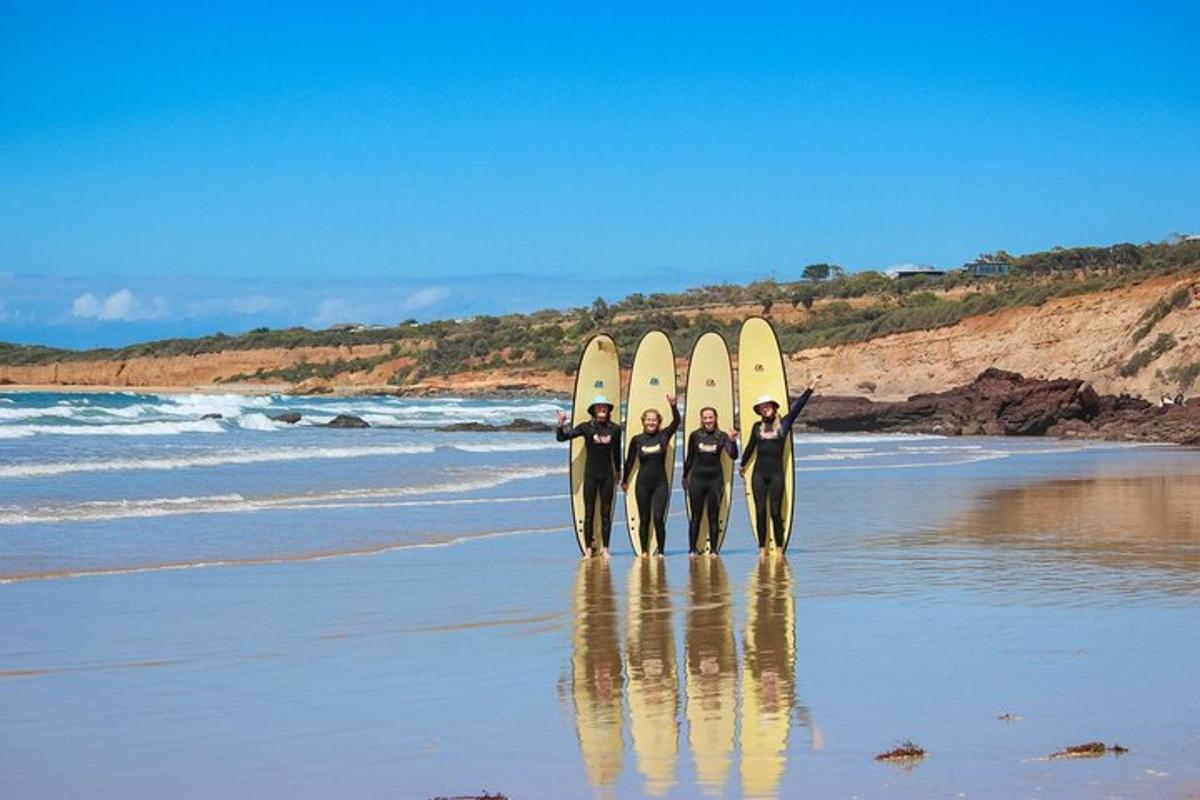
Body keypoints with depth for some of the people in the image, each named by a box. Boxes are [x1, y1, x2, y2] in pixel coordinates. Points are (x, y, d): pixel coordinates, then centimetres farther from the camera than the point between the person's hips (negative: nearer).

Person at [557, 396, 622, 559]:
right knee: (589, 512, 1)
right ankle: (588, 548, 6)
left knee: (606, 512, 4)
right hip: (590, 473, -2)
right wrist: (561, 425, -21)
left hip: (607, 474, 2)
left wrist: (618, 470, 23)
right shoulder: (586, 427, -4)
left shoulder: (615, 429, 2)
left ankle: (604, 548, 10)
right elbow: (561, 437, -3)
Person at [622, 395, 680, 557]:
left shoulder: (663, 435, -1)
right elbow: (629, 461, 10)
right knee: (644, 519, 6)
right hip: (643, 483, 1)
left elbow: (676, 421, -14)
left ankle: (660, 550, 1)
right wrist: (625, 481, 17)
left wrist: (673, 404, -28)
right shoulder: (637, 440, 0)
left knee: (658, 518, -10)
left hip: (660, 483, -1)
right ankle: (644, 551, 14)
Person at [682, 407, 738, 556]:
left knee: (714, 517, 4)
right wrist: (685, 477, 15)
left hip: (715, 479, 0)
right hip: (697, 478, 0)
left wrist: (733, 441, -27)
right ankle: (692, 549, 10)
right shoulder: (695, 435, -2)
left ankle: (713, 549, 10)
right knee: (696, 517, 4)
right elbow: (689, 458, 8)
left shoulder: (721, 436, -3)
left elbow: (733, 456, -11)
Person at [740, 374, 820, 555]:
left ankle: (779, 549, 2)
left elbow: (797, 407, -2)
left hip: (776, 473, -2)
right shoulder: (757, 427, 11)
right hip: (759, 473, 2)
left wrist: (810, 388, -8)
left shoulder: (784, 424, 5)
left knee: (775, 511, -3)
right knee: (760, 511, 1)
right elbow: (750, 447, 24)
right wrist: (743, 465, 36)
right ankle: (762, 548, 4)